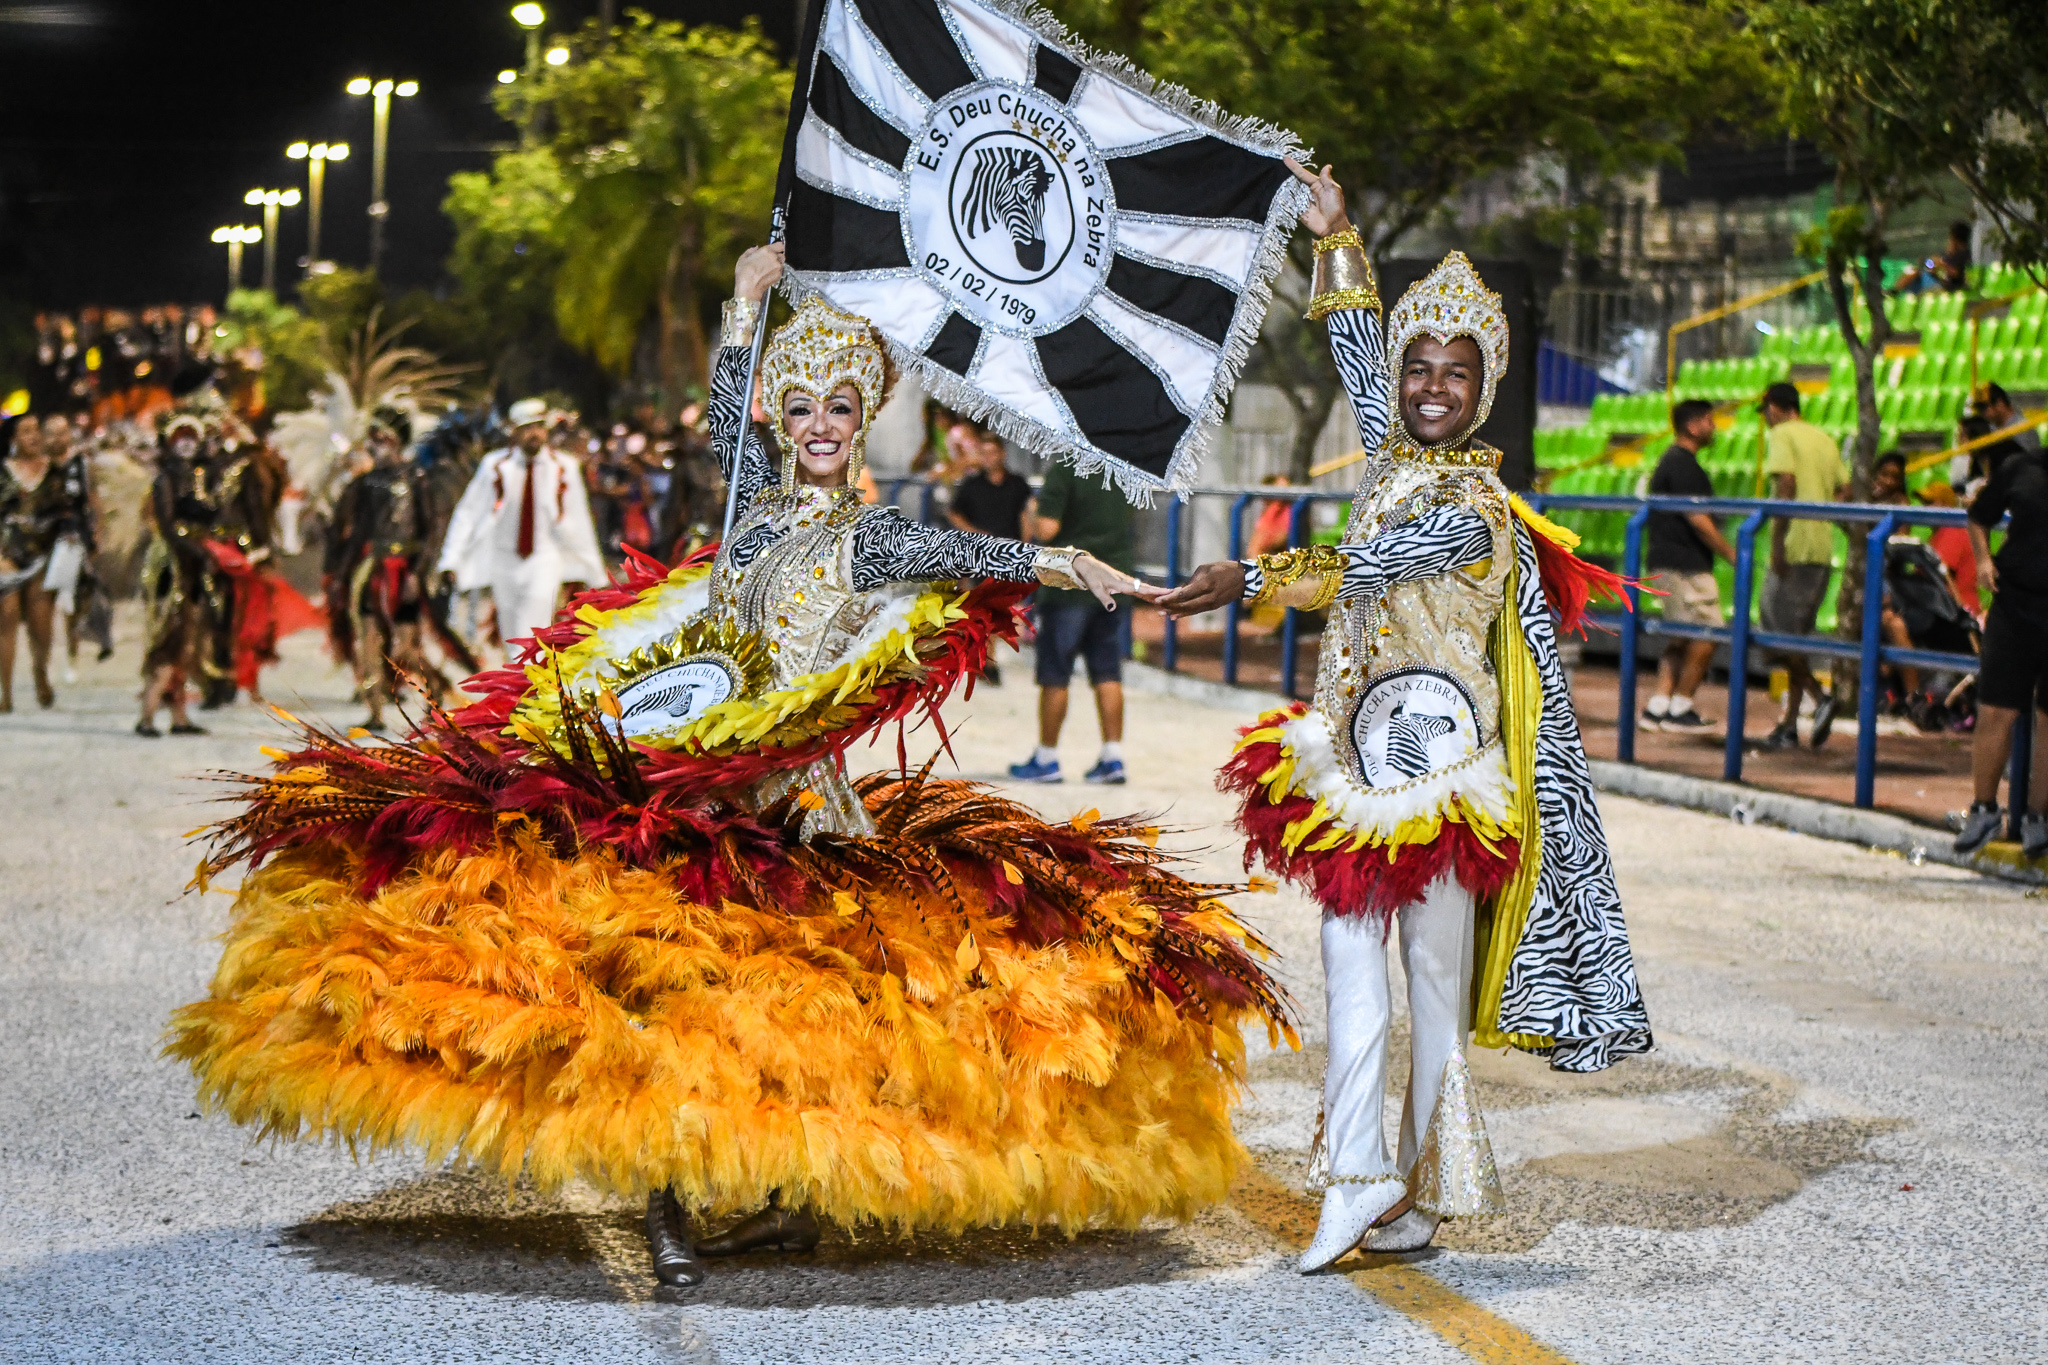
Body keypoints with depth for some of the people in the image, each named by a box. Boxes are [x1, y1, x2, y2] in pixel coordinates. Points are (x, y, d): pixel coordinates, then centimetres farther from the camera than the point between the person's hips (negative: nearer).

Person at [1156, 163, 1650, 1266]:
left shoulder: (1475, 506, -10)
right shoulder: (1392, 459, 10)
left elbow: (1364, 569, -19)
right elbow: (1360, 359, 24)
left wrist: (1249, 580, -21)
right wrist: (1336, 239, 26)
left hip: (1439, 771, -7)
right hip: (1355, 756, 7)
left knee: (1436, 981, 1)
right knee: (1349, 968, 1)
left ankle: (1429, 1188, 8)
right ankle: (1356, 1178, 0)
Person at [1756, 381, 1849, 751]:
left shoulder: (1781, 435, -3)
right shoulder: (1825, 439, 19)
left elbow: (1787, 484, -16)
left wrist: (1777, 540, -17)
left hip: (1794, 549, -8)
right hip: (1823, 550, 8)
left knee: (1779, 629, -2)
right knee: (1797, 633, 10)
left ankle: (1820, 697, -19)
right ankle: (1789, 726, 7)